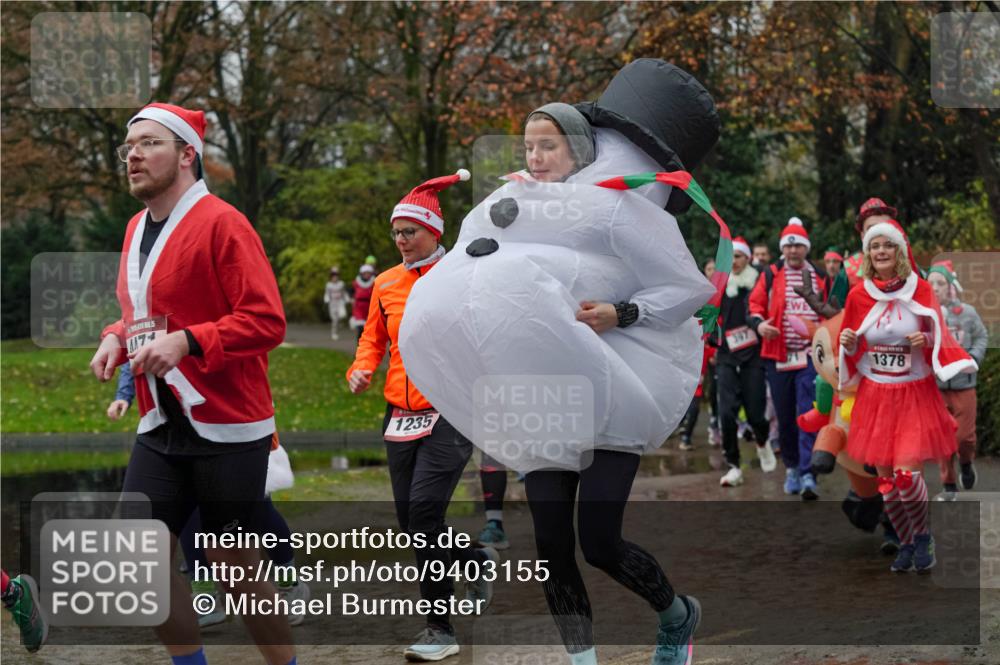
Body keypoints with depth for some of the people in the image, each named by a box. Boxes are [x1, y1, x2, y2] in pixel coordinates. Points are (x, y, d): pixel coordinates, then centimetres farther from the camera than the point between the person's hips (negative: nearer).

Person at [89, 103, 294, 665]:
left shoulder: (221, 223, -13)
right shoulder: (137, 229, 11)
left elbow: (267, 321, -19)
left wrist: (186, 342, -28)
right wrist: (117, 340, 3)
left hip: (226, 428, -7)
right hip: (162, 427, 7)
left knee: (235, 565, 1)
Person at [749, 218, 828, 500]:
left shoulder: (820, 277, 10)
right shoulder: (770, 276, 7)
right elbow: (755, 305, 4)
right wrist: (759, 324, -16)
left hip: (810, 357, -1)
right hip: (778, 357, 1)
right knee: (785, 417, 9)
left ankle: (808, 475, -16)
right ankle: (791, 468, 25)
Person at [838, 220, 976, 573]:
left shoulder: (920, 290, -3)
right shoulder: (858, 295, 1)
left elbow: (939, 338, 5)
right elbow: (852, 353, 11)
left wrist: (925, 341, -16)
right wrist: (847, 343, -11)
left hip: (915, 394, -2)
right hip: (875, 395, 3)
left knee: (907, 474, -14)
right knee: (885, 478, 4)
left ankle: (923, 536, 12)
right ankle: (906, 544, 25)